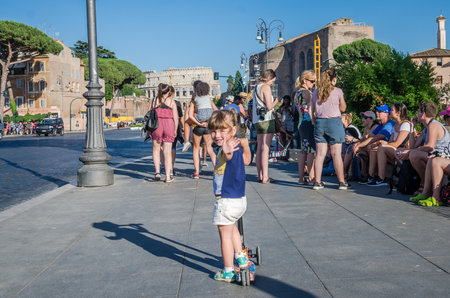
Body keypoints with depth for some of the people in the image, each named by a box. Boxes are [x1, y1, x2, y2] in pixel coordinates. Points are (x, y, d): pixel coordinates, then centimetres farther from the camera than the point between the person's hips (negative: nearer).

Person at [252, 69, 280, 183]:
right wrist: (276, 101, 3)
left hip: (257, 120, 8)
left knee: (259, 148, 8)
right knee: (265, 149, -8)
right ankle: (265, 177, -8)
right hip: (266, 120, -8)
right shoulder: (266, 87, -9)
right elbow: (269, 106, -16)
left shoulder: (256, 88, 17)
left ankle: (260, 175, 11)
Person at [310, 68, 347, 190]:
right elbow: (343, 108, 7)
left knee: (320, 154, 5)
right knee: (336, 154, -1)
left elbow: (312, 111, 11)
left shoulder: (315, 92, 7)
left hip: (319, 122, 4)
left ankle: (317, 182, 5)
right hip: (334, 122, -4)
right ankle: (342, 182, 5)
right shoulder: (337, 91, -4)